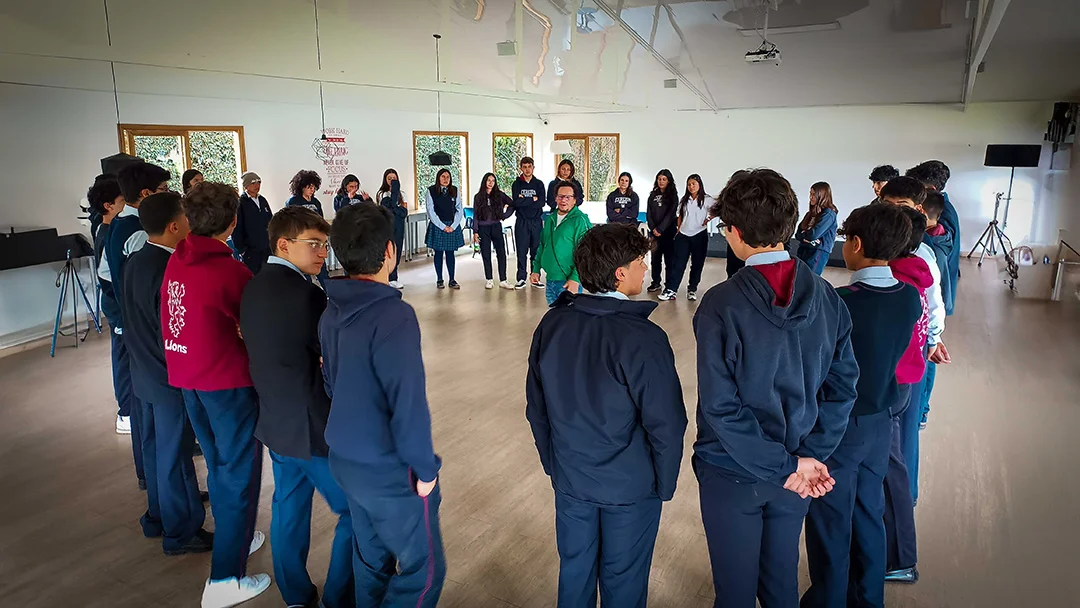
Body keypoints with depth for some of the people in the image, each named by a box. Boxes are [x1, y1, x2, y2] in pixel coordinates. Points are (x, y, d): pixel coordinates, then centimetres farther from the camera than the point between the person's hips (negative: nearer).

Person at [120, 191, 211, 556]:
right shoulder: (171, 271, -26)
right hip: (173, 379, -9)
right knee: (175, 454, 4)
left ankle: (158, 515, 37)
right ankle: (180, 532, 19)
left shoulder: (135, 262, 3)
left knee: (156, 446, 21)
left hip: (146, 373, 9)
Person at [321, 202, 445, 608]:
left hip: (345, 459, 8)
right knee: (424, 570, 10)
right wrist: (424, 468, -13)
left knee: (371, 559, 24)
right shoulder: (394, 316, -26)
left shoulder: (332, 311, 0)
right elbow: (408, 403, -26)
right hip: (390, 471, -8)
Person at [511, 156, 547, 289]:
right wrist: (532, 199, -9)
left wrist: (524, 200, -10)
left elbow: (542, 202, -8)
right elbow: (516, 202, -11)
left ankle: (535, 278, 12)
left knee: (536, 251, 4)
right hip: (522, 222, -1)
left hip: (536, 222, 1)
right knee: (522, 252, 1)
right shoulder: (517, 184, 4)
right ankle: (521, 279, 7)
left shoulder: (539, 184, 6)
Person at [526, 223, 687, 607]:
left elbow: (536, 407, 1)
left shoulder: (552, 324, -9)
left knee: (575, 571, 24)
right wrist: (665, 484, -2)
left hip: (569, 478, 5)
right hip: (631, 487, -4)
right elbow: (666, 426, -19)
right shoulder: (644, 338, -26)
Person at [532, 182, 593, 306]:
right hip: (550, 280, 7)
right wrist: (536, 270, 14)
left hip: (569, 282, -7)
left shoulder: (580, 220, -11)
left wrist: (575, 278, -23)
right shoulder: (550, 219, 13)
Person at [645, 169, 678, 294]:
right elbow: (649, 213, 6)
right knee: (655, 257, 7)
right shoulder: (653, 195, 11)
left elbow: (670, 214, -9)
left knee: (669, 258, -3)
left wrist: (660, 229, -13)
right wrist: (653, 228, -7)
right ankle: (656, 282, 16)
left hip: (668, 231, -4)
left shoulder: (673, 195, -1)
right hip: (654, 231, 4)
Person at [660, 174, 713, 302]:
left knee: (697, 264, 6)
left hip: (699, 235, -3)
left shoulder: (707, 200, -3)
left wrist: (709, 218, -11)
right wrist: (679, 230, 9)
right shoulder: (684, 200, 11)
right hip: (683, 235, 3)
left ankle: (692, 290, 17)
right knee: (678, 263, -3)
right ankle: (671, 290, -5)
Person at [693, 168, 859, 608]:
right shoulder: (826, 298, -8)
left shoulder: (720, 304, -21)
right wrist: (810, 455, -6)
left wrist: (785, 466, -16)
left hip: (732, 473, -4)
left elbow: (720, 406, -23)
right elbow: (843, 384, -5)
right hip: (794, 477, 4)